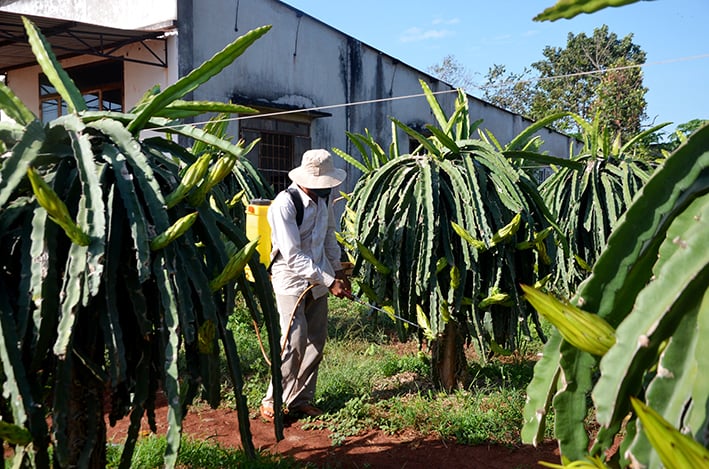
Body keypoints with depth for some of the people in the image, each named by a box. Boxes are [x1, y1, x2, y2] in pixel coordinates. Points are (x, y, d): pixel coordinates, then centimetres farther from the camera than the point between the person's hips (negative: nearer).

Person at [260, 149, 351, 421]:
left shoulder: (323, 198, 1)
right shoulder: (285, 204, -22)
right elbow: (293, 257, -23)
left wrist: (338, 271, 11)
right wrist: (329, 281, -22)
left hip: (318, 280, 7)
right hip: (291, 280, -7)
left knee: (316, 341, 8)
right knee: (294, 343, -11)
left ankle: (300, 399, 21)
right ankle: (272, 402, 7)